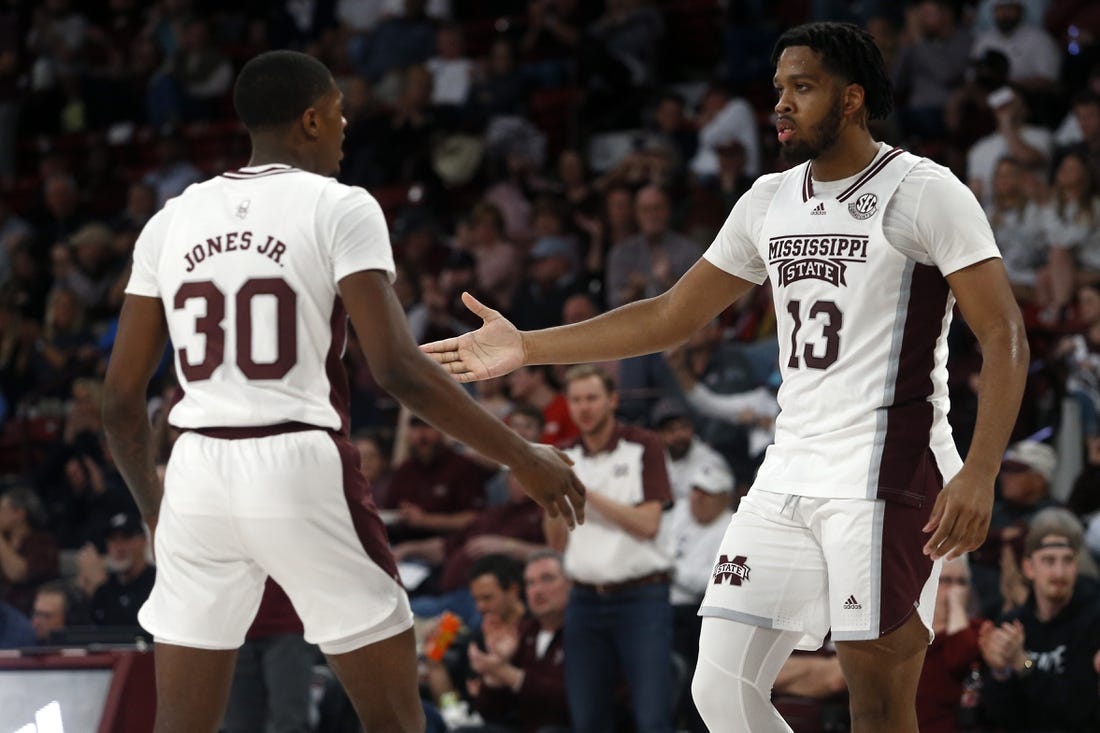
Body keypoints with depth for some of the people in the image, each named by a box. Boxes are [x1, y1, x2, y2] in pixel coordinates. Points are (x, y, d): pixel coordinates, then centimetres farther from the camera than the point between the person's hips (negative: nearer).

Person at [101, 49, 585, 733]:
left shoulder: (171, 220, 11)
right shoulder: (340, 208, -3)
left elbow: (122, 398, 11)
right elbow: (397, 367, -13)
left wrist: (154, 509, 26)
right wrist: (520, 456, -6)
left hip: (199, 472, 4)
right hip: (302, 470, -4)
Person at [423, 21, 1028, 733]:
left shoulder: (925, 192, -7)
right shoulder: (770, 201, 14)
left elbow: (1006, 338, -12)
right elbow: (670, 317, 21)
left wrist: (980, 473, -25)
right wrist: (526, 348, 17)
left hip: (887, 479, -7)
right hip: (788, 480, 7)